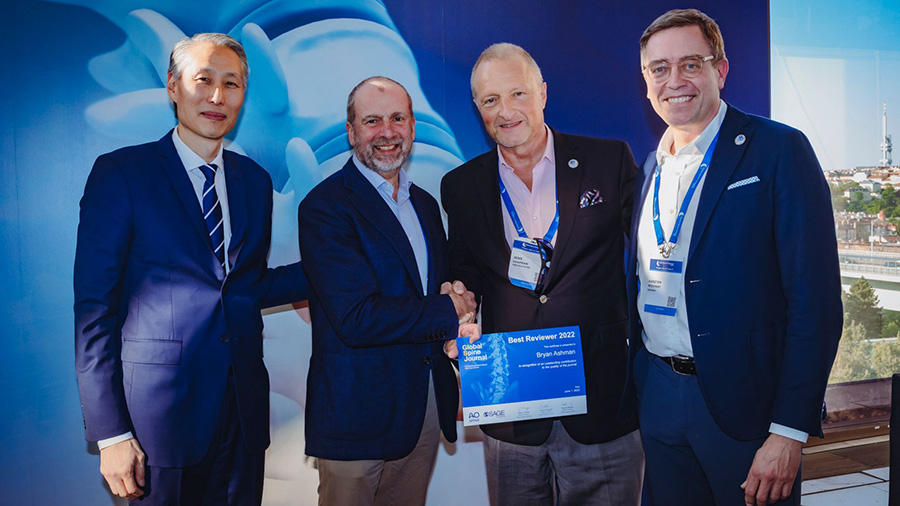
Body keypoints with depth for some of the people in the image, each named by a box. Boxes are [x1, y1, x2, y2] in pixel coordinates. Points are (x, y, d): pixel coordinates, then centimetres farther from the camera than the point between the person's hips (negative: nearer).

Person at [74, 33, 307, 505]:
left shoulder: (254, 180, 9)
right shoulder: (119, 173, -5)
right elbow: (93, 307, -8)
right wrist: (110, 432, -11)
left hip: (243, 410, 5)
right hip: (161, 411, -4)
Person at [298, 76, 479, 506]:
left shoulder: (425, 205, 11)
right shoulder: (324, 207, -14)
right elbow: (355, 318, -24)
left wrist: (458, 326, -9)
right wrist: (449, 311, -13)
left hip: (426, 405, 7)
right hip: (357, 413, -6)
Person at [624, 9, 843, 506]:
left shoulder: (779, 150, -9)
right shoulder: (650, 168, 10)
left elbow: (816, 300, -14)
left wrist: (788, 431, -17)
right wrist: (634, 385, 8)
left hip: (743, 404, -5)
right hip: (657, 399, 5)